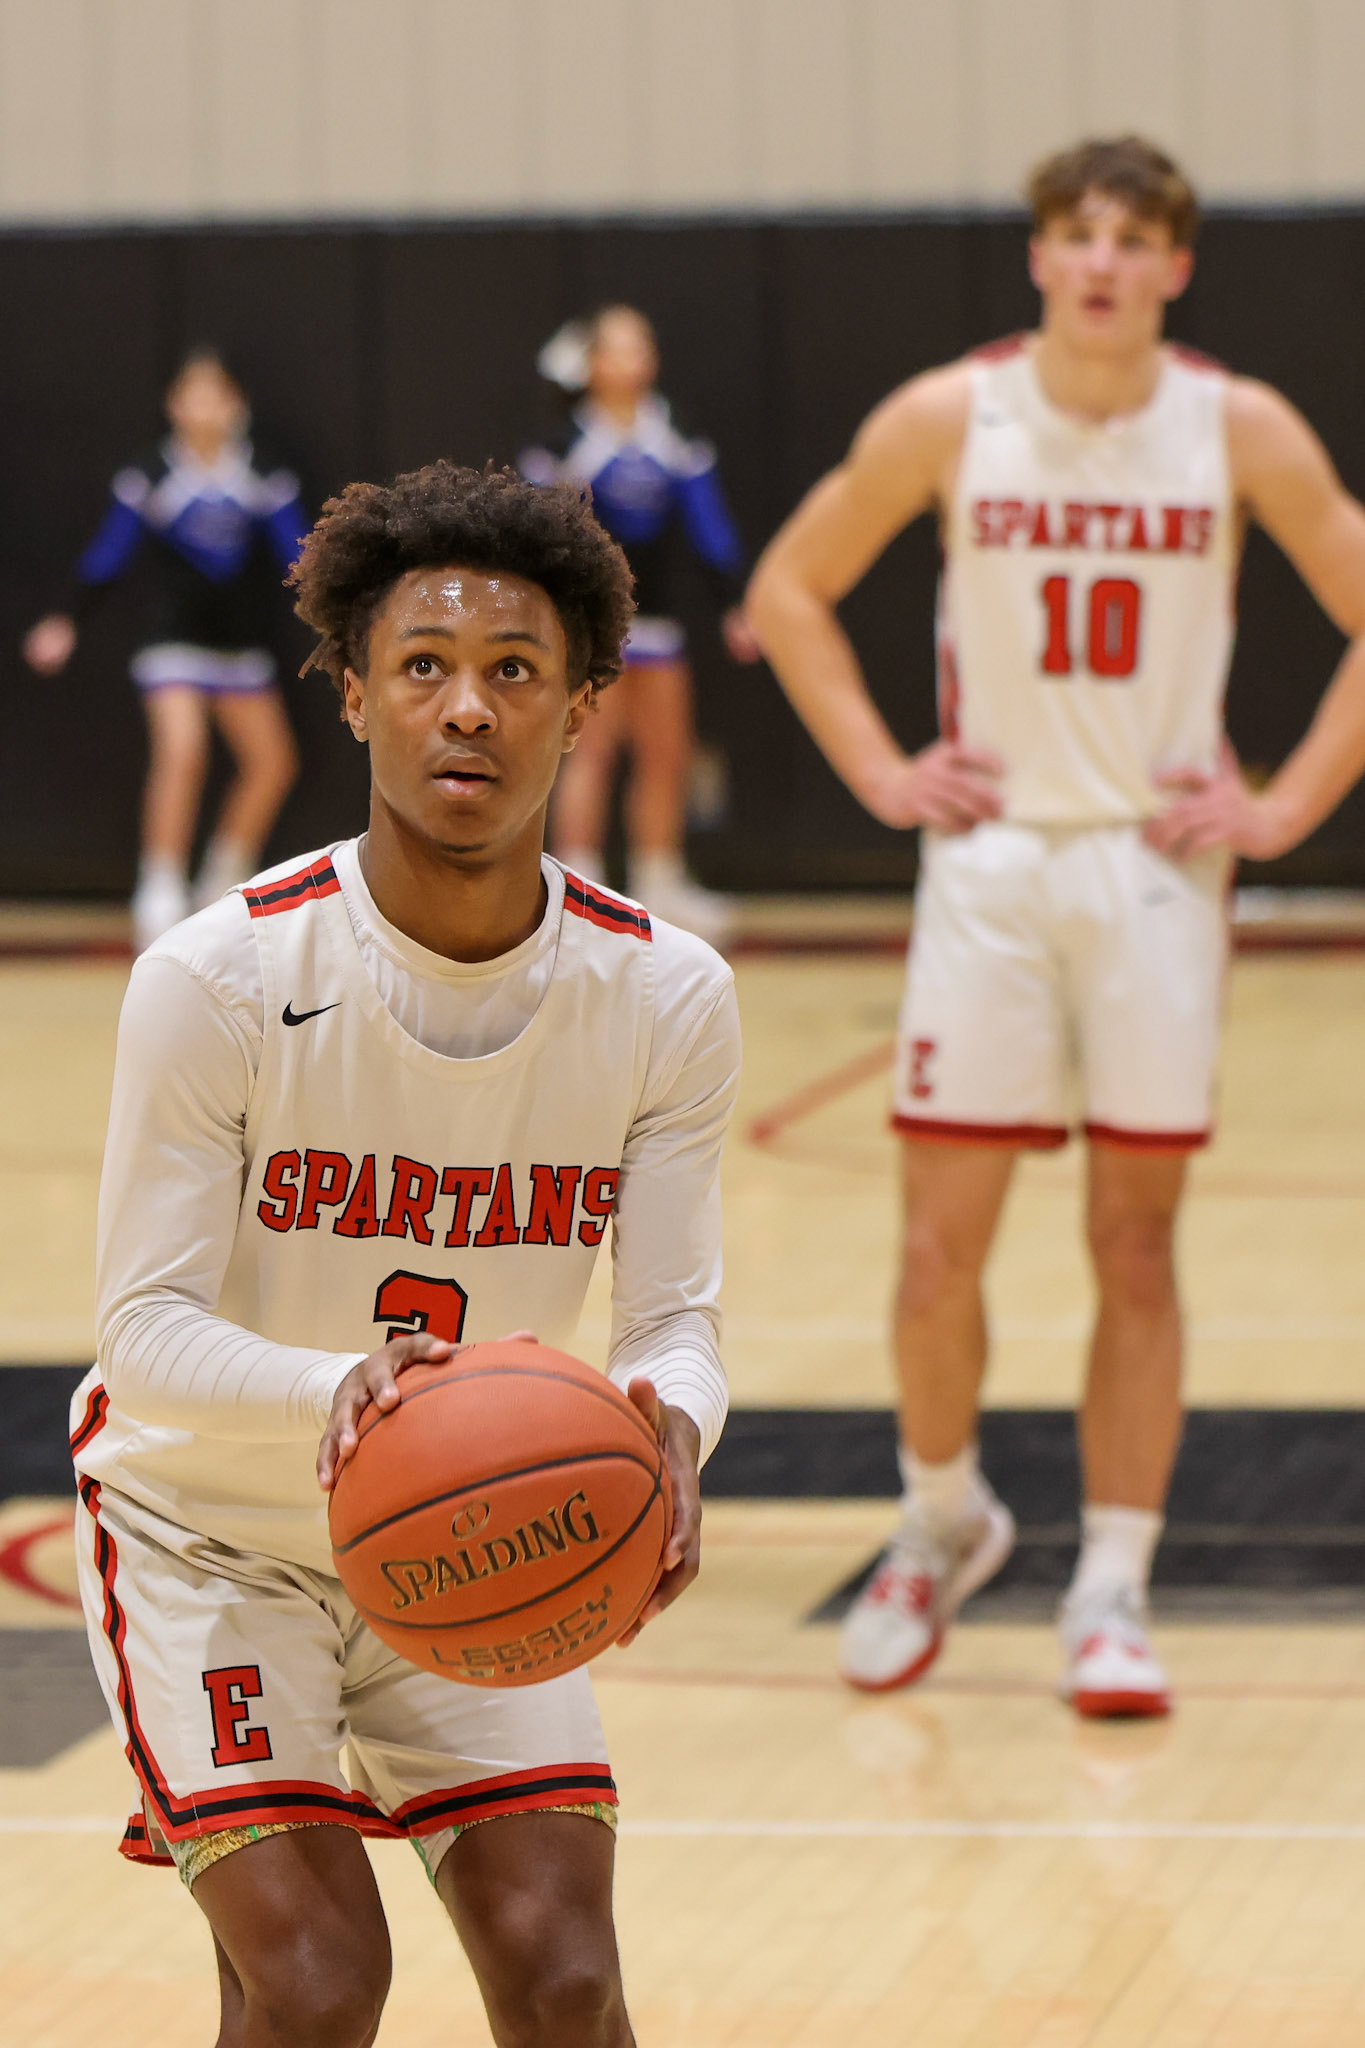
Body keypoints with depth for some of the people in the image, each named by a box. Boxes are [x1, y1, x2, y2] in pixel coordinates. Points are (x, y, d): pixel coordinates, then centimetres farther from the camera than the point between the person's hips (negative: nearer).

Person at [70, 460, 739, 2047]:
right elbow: (145, 1324, -22)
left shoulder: (665, 996, -13)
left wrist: (666, 1431, -36)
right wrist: (335, 1392, -44)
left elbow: (674, 1320, -11)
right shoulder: (219, 980, -23)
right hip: (210, 1535, -3)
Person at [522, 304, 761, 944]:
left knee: (665, 754, 7)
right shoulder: (568, 447, -4)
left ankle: (659, 881, 18)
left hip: (654, 619, 4)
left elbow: (710, 528, 9)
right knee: (593, 747, -8)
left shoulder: (676, 446, 6)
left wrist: (734, 604, 5)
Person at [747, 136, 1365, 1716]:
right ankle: (943, 1520, 24)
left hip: (1157, 870, 0)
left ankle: (1112, 1591, 8)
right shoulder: (948, 419, -3)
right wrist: (882, 775, 0)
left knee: (1135, 1243, 1)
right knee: (941, 1240, -1)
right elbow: (790, 591, 8)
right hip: (990, 862, 0)